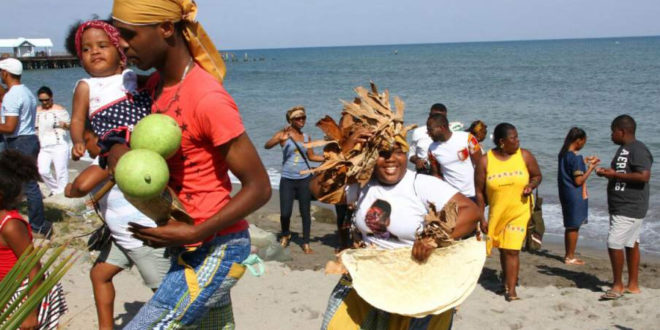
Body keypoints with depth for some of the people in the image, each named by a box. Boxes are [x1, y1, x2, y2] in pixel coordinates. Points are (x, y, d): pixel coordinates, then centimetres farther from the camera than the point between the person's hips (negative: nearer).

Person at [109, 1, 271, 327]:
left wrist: (192, 233, -25)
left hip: (214, 252, -9)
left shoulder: (208, 99, -24)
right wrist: (119, 148, 0)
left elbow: (259, 188, -21)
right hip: (190, 248, 9)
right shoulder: (157, 83, 3)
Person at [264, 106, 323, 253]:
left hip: (304, 179, 3)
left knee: (305, 212, 4)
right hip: (287, 179, -3)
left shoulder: (306, 137, 8)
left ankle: (306, 243, 17)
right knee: (285, 213, -2)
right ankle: (285, 235, 28)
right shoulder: (283, 134, -5)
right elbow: (267, 146, -20)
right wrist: (280, 139, -38)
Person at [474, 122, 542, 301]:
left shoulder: (525, 156, -5)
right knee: (503, 249, 17)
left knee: (512, 250, -10)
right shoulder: (485, 161, -8)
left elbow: (537, 175, 9)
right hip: (496, 213, 1)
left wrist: (531, 186, -15)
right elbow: (479, 192, -4)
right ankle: (507, 280, 38)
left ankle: (511, 289, -4)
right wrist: (481, 218, -5)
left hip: (519, 212, -1)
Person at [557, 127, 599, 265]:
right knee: (574, 227, 2)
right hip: (575, 195, -9)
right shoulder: (576, 158, -21)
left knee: (569, 226, 18)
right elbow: (579, 181, -21)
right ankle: (570, 257, 10)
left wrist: (585, 161, 18)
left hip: (565, 193, 9)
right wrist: (591, 168, -12)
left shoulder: (562, 154, 5)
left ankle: (568, 255, 25)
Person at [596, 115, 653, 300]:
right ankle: (633, 285, 20)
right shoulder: (624, 149, 16)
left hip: (630, 208, -10)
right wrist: (607, 173, 9)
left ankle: (618, 285, -1)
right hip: (621, 207, 10)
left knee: (614, 243, -12)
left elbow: (644, 176, -26)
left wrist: (615, 174, -22)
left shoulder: (638, 150, -16)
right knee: (631, 244, 13)